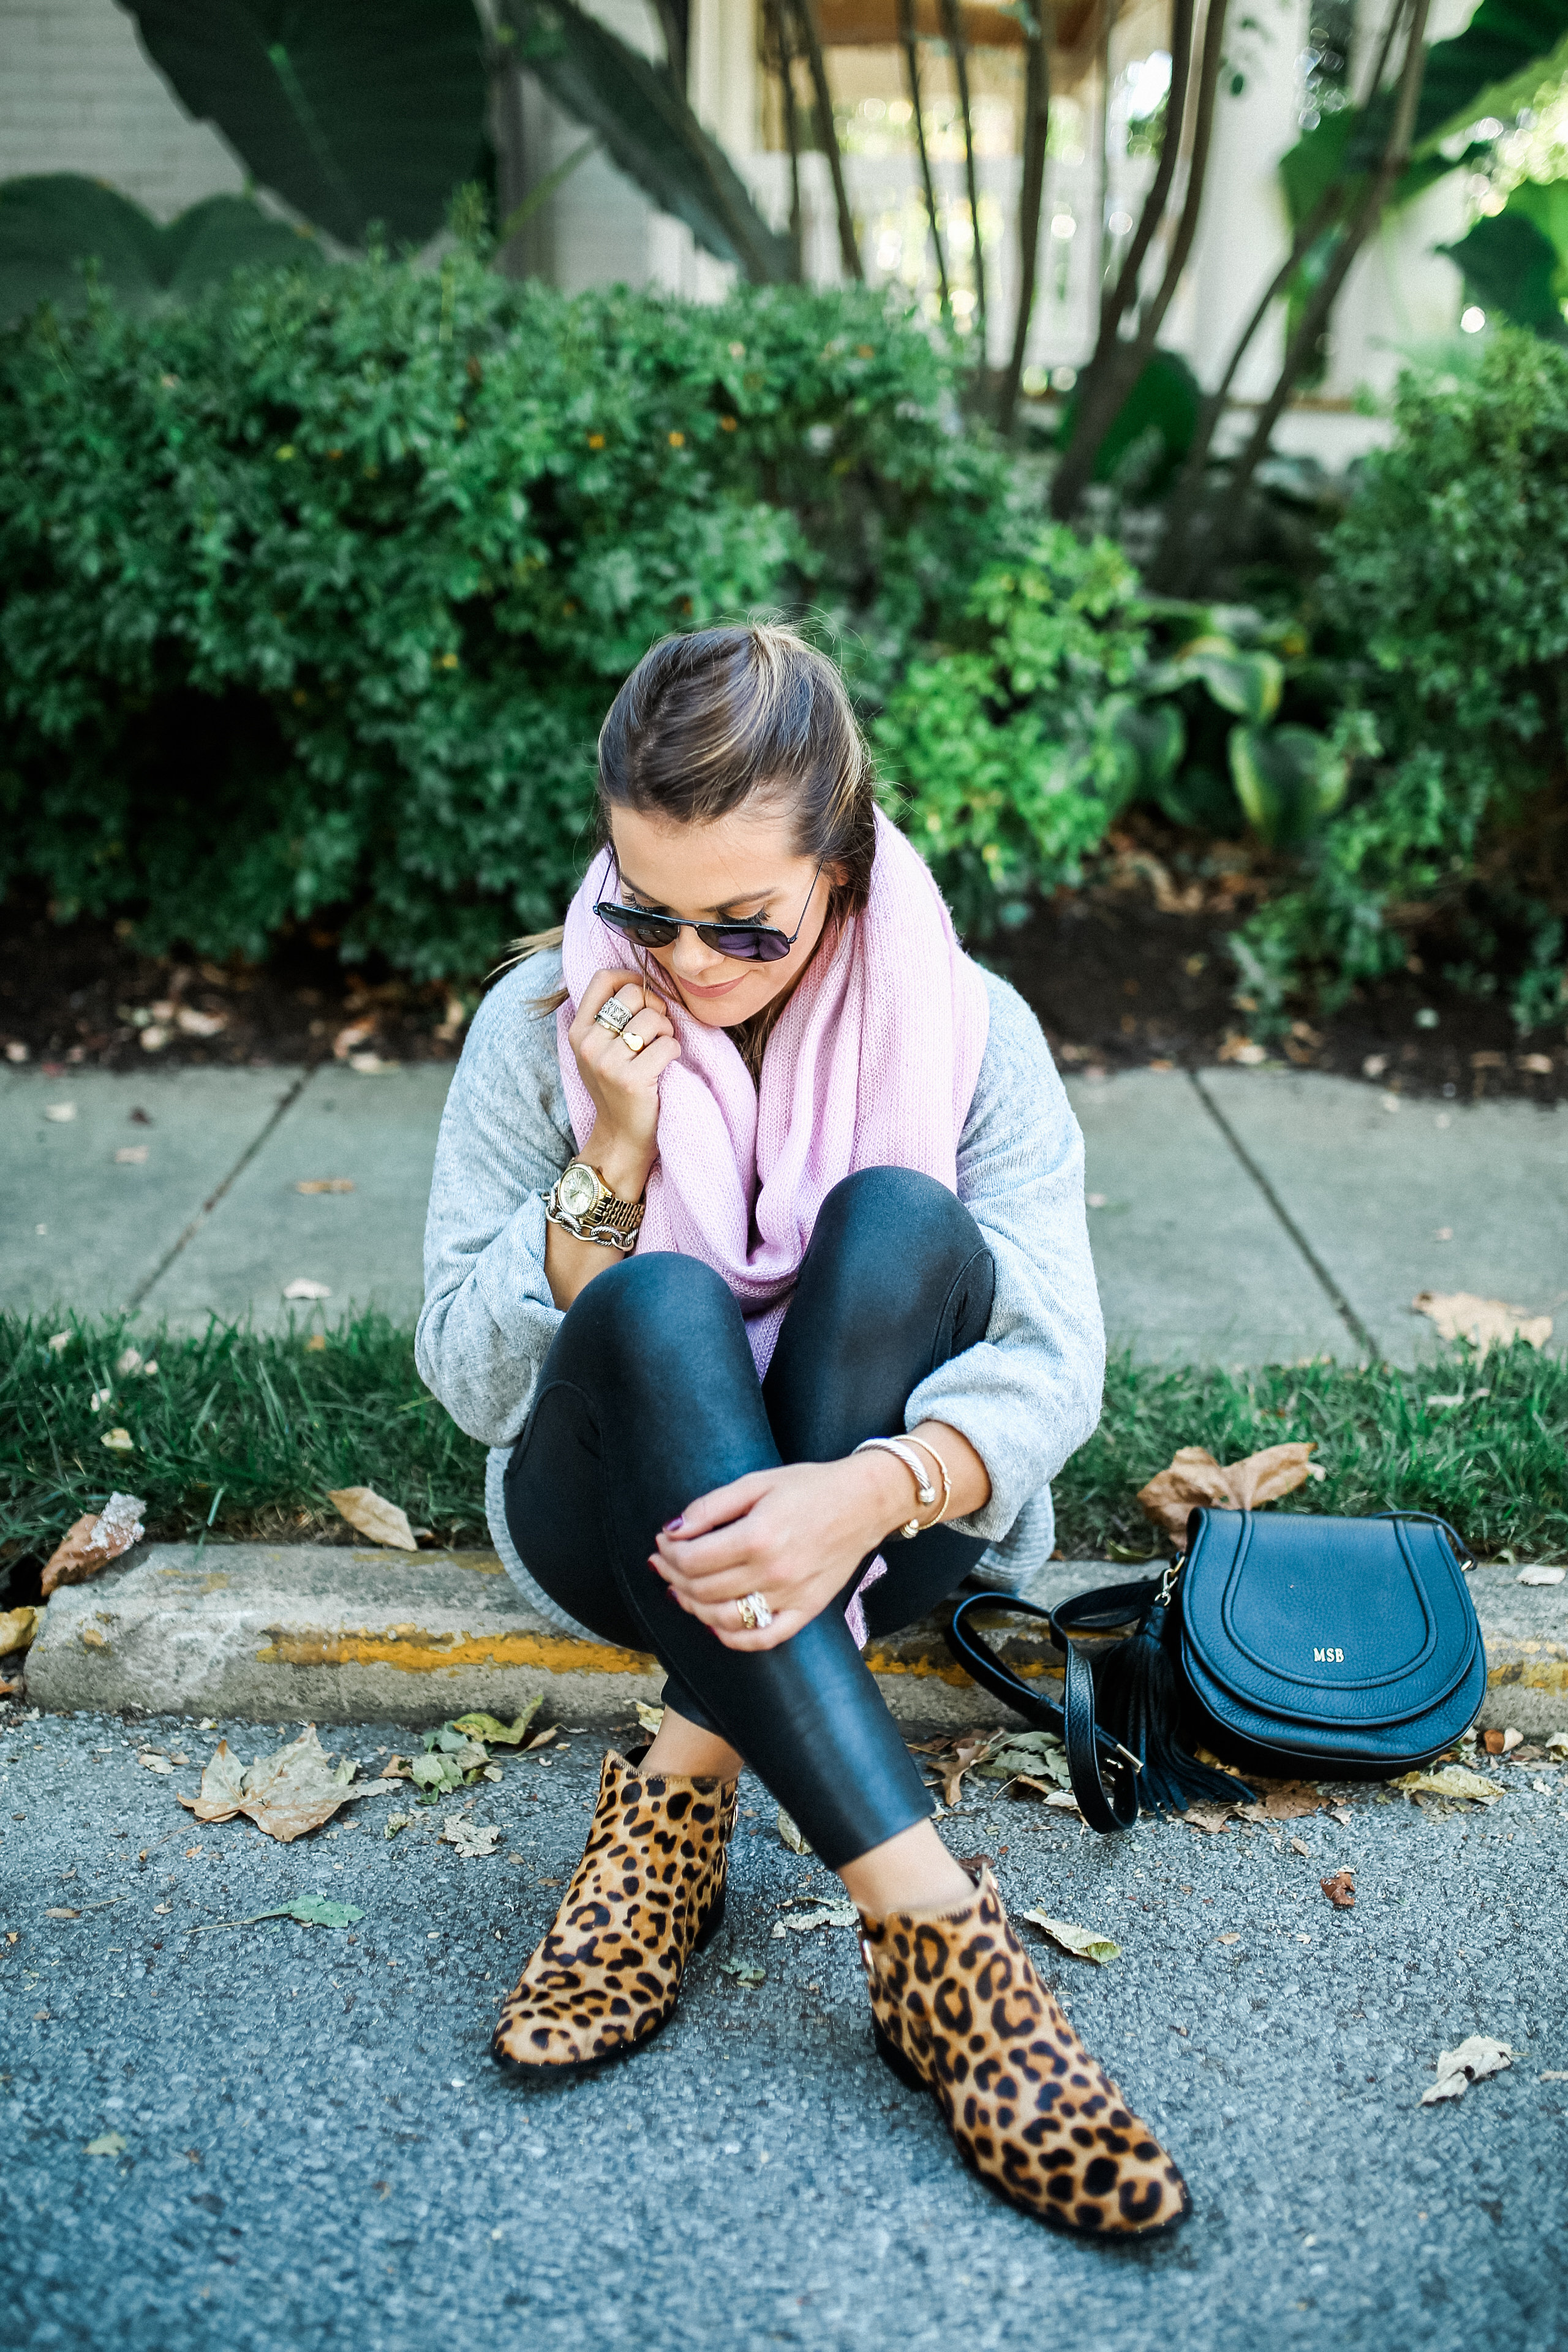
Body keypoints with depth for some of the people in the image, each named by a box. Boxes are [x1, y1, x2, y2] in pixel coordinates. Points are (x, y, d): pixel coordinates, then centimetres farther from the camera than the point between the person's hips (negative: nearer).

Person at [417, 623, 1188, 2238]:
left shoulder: (970, 1029, -8)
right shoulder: (538, 1025, -7)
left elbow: (1053, 1359, -18)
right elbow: (468, 1381, -8)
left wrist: (875, 1489, -38)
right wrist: (615, 1158, -22)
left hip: (890, 1522, 0)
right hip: (628, 1520, 0)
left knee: (897, 1221, -28)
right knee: (658, 1305, -34)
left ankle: (679, 1794, -26)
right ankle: (935, 1938, -39)